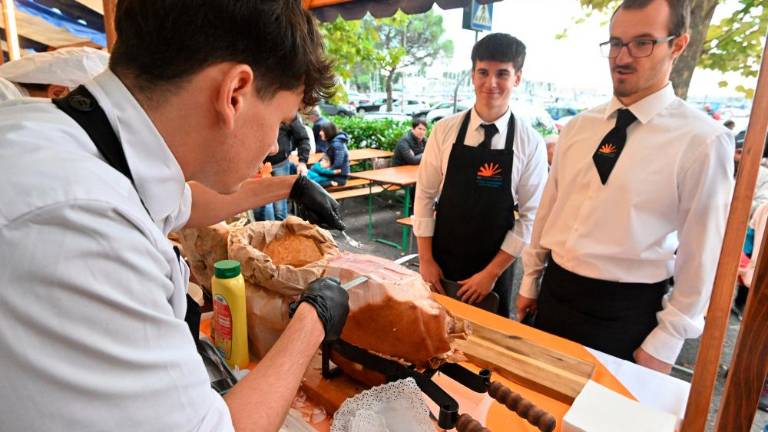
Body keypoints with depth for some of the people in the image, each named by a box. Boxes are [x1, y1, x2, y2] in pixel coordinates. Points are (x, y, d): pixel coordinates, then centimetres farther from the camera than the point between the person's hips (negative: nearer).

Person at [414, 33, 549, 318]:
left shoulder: (531, 143, -8)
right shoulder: (445, 130, -6)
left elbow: (530, 216, -7)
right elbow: (424, 195, -3)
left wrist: (491, 273, -9)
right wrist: (426, 260, -5)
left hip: (495, 268, -1)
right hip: (440, 265, 1)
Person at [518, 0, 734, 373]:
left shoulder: (703, 140, -12)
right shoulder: (578, 127, 2)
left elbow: (702, 254, -9)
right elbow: (549, 208, 7)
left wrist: (666, 342, -6)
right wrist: (530, 282, 12)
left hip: (624, 312, -4)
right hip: (554, 293, 5)